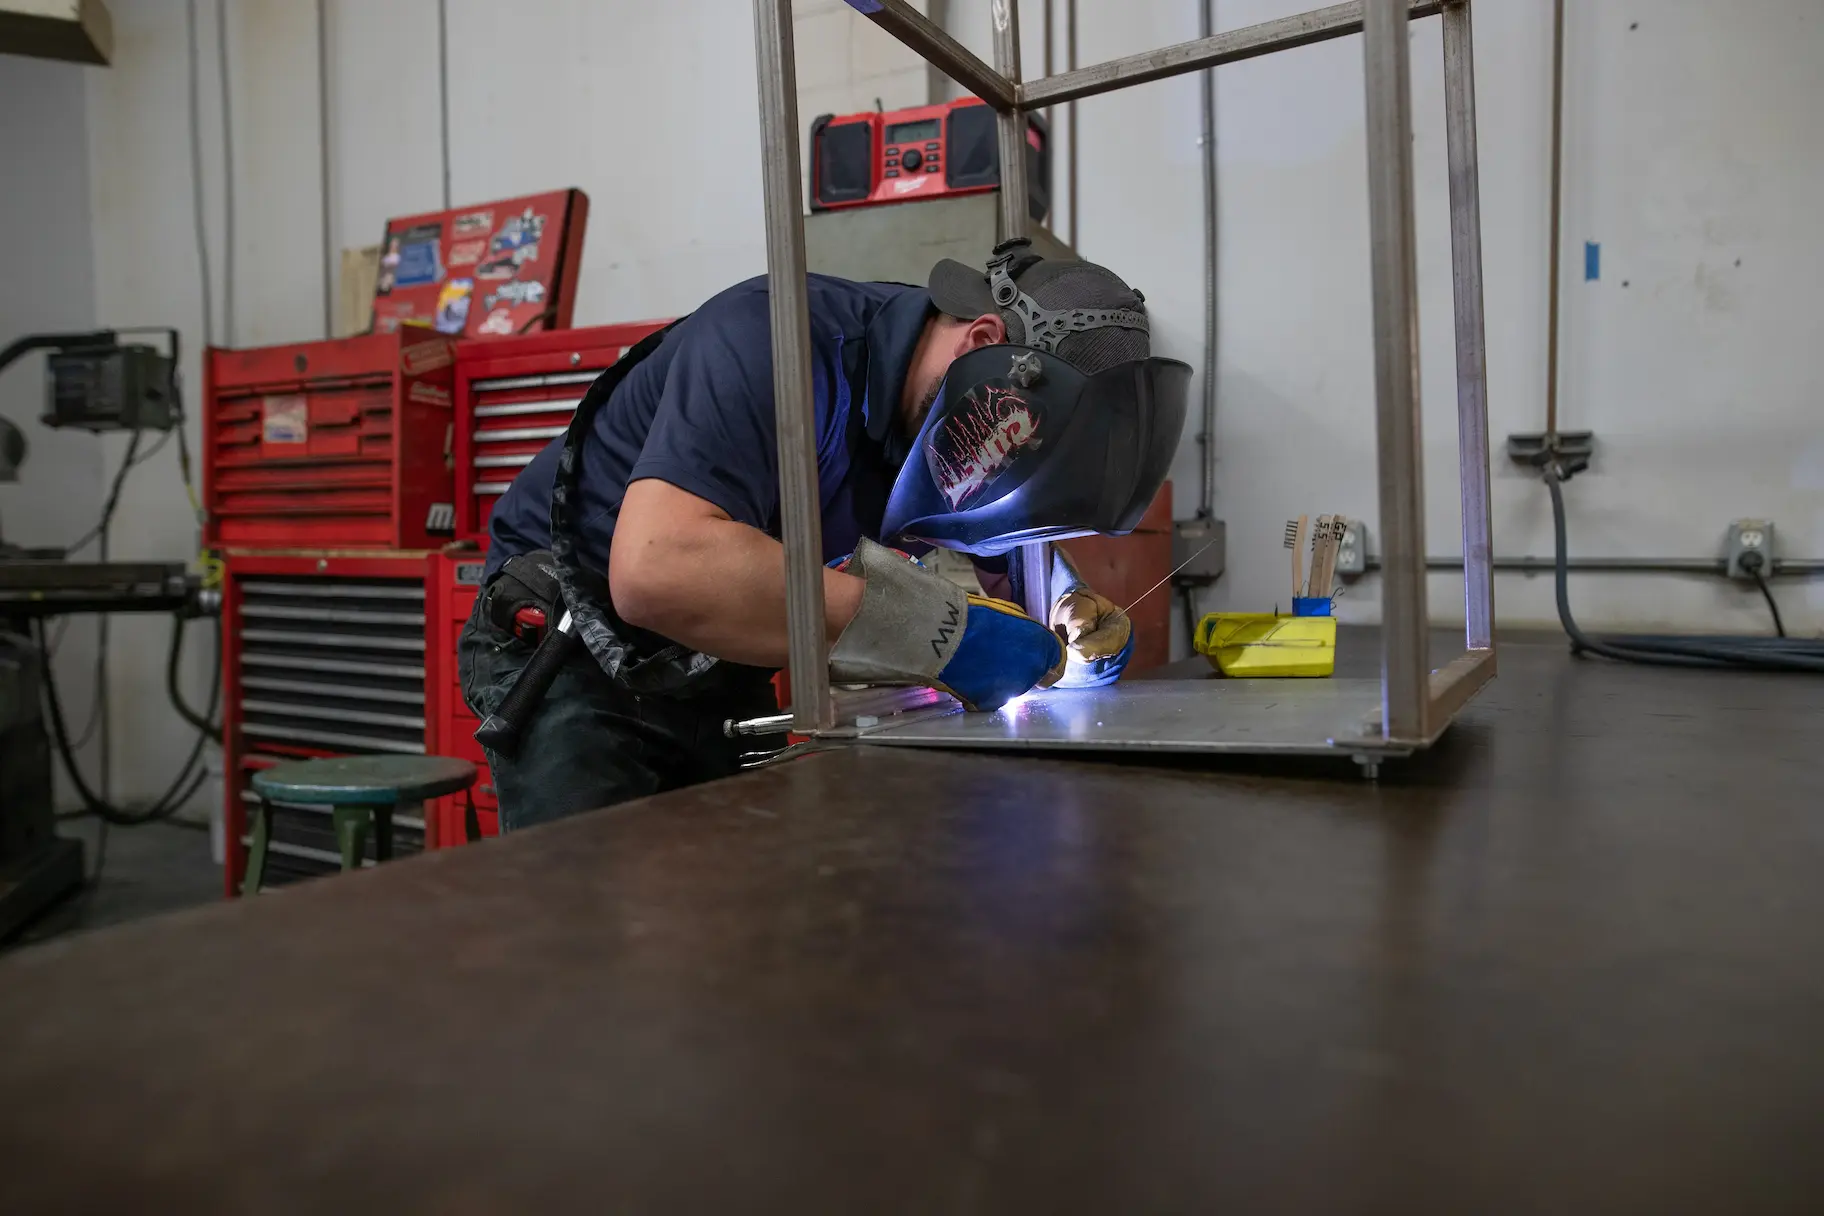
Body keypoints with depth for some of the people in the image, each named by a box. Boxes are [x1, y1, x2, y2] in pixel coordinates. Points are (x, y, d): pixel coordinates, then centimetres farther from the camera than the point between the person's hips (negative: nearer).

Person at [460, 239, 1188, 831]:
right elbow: (656, 569, -43)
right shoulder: (779, 342, -28)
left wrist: (1076, 629, -13)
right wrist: (933, 629, -40)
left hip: (720, 677, 6)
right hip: (573, 656, -6)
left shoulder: (947, 412, -5)